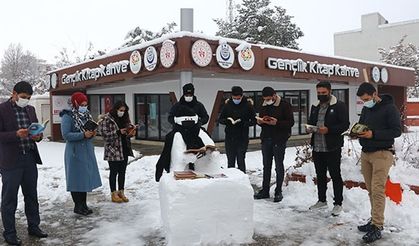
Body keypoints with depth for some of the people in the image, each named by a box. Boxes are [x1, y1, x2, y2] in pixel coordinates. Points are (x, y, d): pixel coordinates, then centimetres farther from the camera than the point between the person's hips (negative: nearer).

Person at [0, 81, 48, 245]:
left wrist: (38, 136, -5)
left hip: (30, 159, 6)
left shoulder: (30, 109, 10)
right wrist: (16, 134, -25)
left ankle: (34, 227, 29)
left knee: (32, 196, 15)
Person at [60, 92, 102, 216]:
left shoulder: (86, 115, 11)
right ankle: (78, 206, 12)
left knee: (86, 177, 11)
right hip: (75, 152, -7)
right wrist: (83, 135, -23)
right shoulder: (68, 116, -10)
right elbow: (66, 135, -17)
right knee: (77, 179, 0)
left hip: (87, 151, 7)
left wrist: (92, 133, -3)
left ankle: (84, 204, 23)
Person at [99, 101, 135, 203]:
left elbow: (129, 131, 18)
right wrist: (118, 132, -23)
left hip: (124, 149, 6)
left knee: (122, 171, 11)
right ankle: (113, 194, 15)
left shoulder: (124, 118, 10)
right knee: (114, 172, 3)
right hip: (113, 150, -6)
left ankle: (121, 192, 22)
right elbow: (104, 134, -15)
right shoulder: (107, 119, -10)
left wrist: (132, 132, -5)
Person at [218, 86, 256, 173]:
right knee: (230, 160, 10)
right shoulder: (227, 105, 3)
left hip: (242, 138, -3)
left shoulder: (248, 105, -3)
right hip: (229, 137, 3)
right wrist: (227, 121, -14)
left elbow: (254, 120, -2)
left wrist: (243, 123, -19)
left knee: (241, 160, -2)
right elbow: (220, 119, 8)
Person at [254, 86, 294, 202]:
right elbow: (260, 120, 19)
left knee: (279, 166, 3)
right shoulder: (264, 106, 11)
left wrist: (277, 122, -24)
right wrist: (259, 121, -5)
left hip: (279, 140, -5)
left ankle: (278, 192, 13)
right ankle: (265, 191, 20)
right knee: (266, 166, 11)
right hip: (266, 139, 5)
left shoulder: (284, 105, -7)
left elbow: (290, 122, -10)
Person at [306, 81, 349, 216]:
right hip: (317, 147, 7)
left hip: (332, 148, -6)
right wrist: (309, 128, 1)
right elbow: (311, 122, 24)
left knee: (335, 176, 3)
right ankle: (321, 200, 30)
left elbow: (345, 124, -11)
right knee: (320, 175, 16)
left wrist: (329, 129, -23)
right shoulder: (315, 106, 15)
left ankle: (338, 204, 13)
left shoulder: (339, 106, -6)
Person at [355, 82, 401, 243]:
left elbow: (397, 131, -13)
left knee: (378, 191, -9)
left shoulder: (389, 108, -8)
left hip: (382, 154, -7)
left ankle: (377, 227, -4)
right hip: (365, 153, 7)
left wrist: (374, 134, -22)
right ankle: (375, 220, 20)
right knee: (371, 190, 10)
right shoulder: (366, 109, 13)